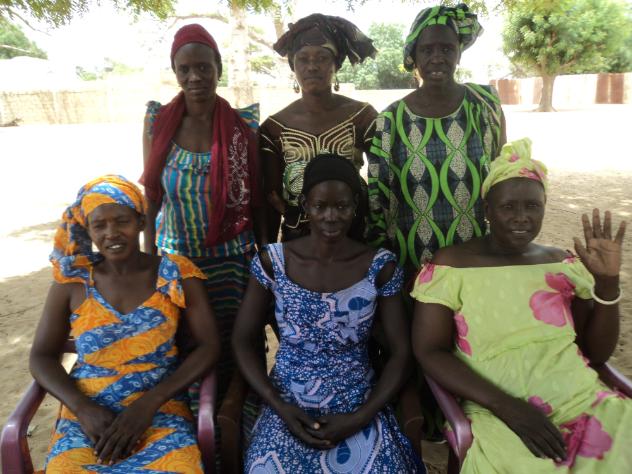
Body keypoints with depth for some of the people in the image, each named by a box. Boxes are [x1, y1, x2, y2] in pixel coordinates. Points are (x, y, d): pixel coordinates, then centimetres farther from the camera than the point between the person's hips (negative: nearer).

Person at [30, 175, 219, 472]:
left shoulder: (176, 274, -1)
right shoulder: (72, 281, 4)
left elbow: (208, 347, -4)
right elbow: (42, 356, 8)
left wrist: (148, 403, -13)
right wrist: (83, 408, -8)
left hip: (162, 412, -1)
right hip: (86, 415, 2)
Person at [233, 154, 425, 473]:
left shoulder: (380, 267, -6)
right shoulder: (271, 261, -6)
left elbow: (401, 353, -2)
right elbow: (242, 342, 0)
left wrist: (359, 418, -11)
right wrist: (280, 408, -10)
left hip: (358, 409, 1)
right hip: (287, 407, 0)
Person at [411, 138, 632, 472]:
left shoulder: (563, 263, 10)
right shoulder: (450, 265, -4)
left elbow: (598, 352, 11)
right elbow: (428, 352, -8)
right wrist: (505, 405, -18)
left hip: (585, 402, 5)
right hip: (499, 415, -4)